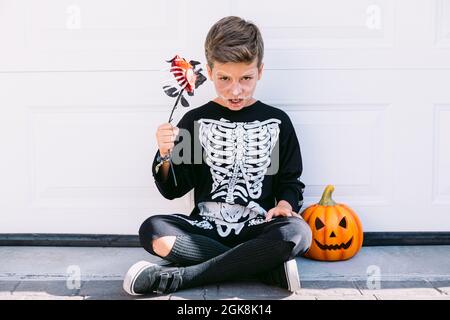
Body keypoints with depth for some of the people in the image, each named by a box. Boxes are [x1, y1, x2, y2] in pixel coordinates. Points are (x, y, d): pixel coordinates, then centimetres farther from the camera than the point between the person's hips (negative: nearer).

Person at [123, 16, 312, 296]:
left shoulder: (277, 122, 6)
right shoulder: (195, 121, 5)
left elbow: (290, 180, 12)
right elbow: (173, 189, 6)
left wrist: (285, 203, -10)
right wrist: (166, 156, -14)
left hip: (257, 228, 0)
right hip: (206, 227, 1)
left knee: (298, 233, -33)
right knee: (153, 231, -28)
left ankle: (178, 277, -26)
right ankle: (268, 267, -24)